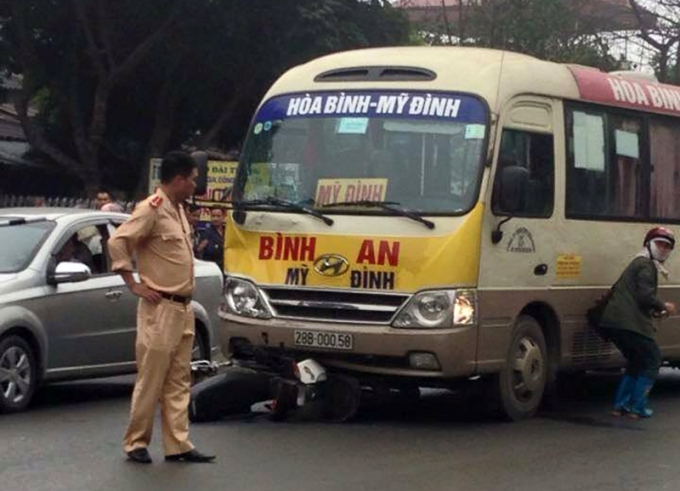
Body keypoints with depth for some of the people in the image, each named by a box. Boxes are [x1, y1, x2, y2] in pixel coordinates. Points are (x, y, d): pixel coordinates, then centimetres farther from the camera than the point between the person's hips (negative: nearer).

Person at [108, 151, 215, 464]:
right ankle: (136, 443, 8)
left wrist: (186, 291, 14)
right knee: (151, 381, -2)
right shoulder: (152, 209, -13)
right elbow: (118, 242, -19)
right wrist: (134, 285, -16)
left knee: (178, 382, 8)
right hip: (160, 309, -9)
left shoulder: (178, 209, 14)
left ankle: (178, 445, 10)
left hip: (183, 308, 9)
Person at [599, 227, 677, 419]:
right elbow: (646, 296, -18)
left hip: (614, 322, 10)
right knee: (652, 360, 1)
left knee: (637, 363, 21)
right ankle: (638, 408, -2)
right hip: (630, 323, -10)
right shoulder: (646, 266, -6)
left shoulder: (639, 264, 27)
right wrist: (664, 307, -2)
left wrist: (654, 311, 21)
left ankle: (620, 405, 17)